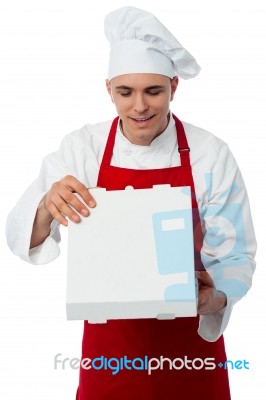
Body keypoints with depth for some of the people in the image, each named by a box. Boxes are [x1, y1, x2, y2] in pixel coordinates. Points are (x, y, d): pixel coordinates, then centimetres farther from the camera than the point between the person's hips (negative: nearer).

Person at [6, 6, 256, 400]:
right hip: (110, 336, 1)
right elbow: (21, 238, -12)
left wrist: (215, 299, -29)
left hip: (189, 335, 0)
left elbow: (234, 255, -9)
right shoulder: (82, 148, -11)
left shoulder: (211, 154, -13)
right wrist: (46, 208, -33)